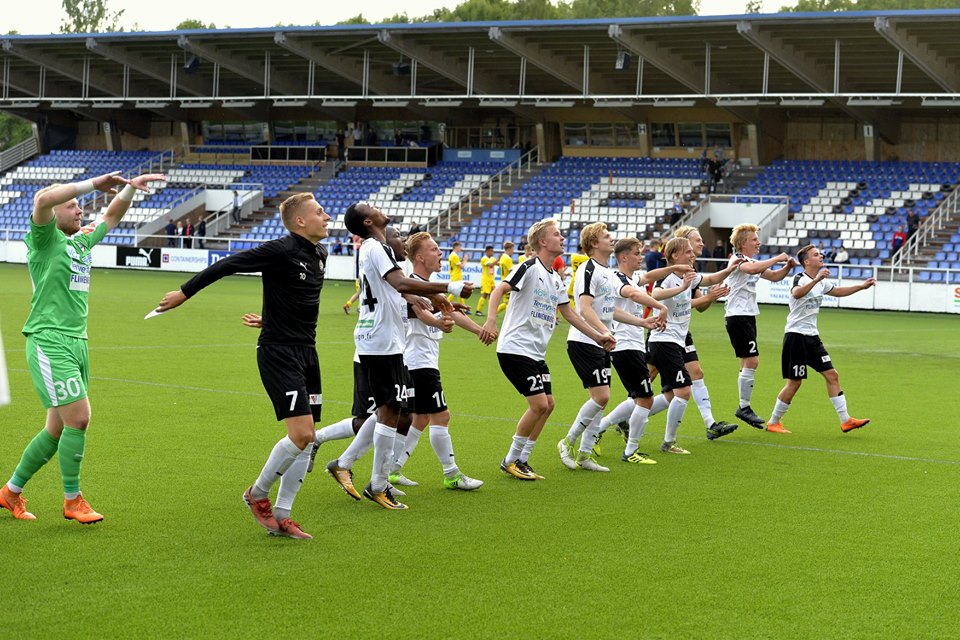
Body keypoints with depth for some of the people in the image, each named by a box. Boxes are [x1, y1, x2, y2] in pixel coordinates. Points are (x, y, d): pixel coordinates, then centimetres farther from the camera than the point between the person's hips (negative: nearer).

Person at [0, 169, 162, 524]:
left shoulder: (82, 241, 17)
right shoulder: (45, 240, -5)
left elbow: (112, 215, 32)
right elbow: (43, 199, -24)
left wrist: (131, 187, 17)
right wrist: (93, 184, -22)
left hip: (76, 343, 8)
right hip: (49, 343, -8)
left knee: (58, 429, 10)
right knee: (79, 418, -12)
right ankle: (73, 500, 1)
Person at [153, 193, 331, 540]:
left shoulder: (319, 254, 10)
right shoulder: (280, 250, -16)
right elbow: (227, 265, -13)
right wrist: (185, 292, -9)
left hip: (306, 352, 8)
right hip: (278, 352, -8)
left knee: (306, 439, 5)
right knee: (301, 432, -15)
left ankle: (281, 516, 13)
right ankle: (258, 494, 7)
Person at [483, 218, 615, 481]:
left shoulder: (555, 279, 14)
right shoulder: (529, 268, -11)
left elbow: (568, 312, 24)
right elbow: (499, 290, -21)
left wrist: (598, 336, 22)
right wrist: (490, 320, -37)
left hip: (536, 353, 9)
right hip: (515, 348, -9)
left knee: (547, 404, 6)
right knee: (539, 404, -13)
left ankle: (522, 460, 16)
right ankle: (511, 461, 1)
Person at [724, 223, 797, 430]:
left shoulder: (754, 263, 17)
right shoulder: (737, 260, -11)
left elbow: (774, 276, 24)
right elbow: (752, 269, -33)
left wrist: (788, 266, 5)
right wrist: (777, 258, -25)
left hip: (748, 316, 10)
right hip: (737, 316, -10)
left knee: (748, 363, 10)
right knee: (751, 361, -13)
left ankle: (744, 408, 14)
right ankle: (744, 407, -7)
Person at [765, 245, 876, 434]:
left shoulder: (821, 281, 11)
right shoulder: (800, 279, -15)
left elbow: (837, 291, 31)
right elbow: (796, 293, -40)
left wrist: (862, 286, 24)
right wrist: (816, 280, -51)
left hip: (812, 336, 8)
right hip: (796, 335, -8)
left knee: (832, 375, 3)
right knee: (794, 382, -5)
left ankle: (845, 420, 6)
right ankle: (773, 423, 8)